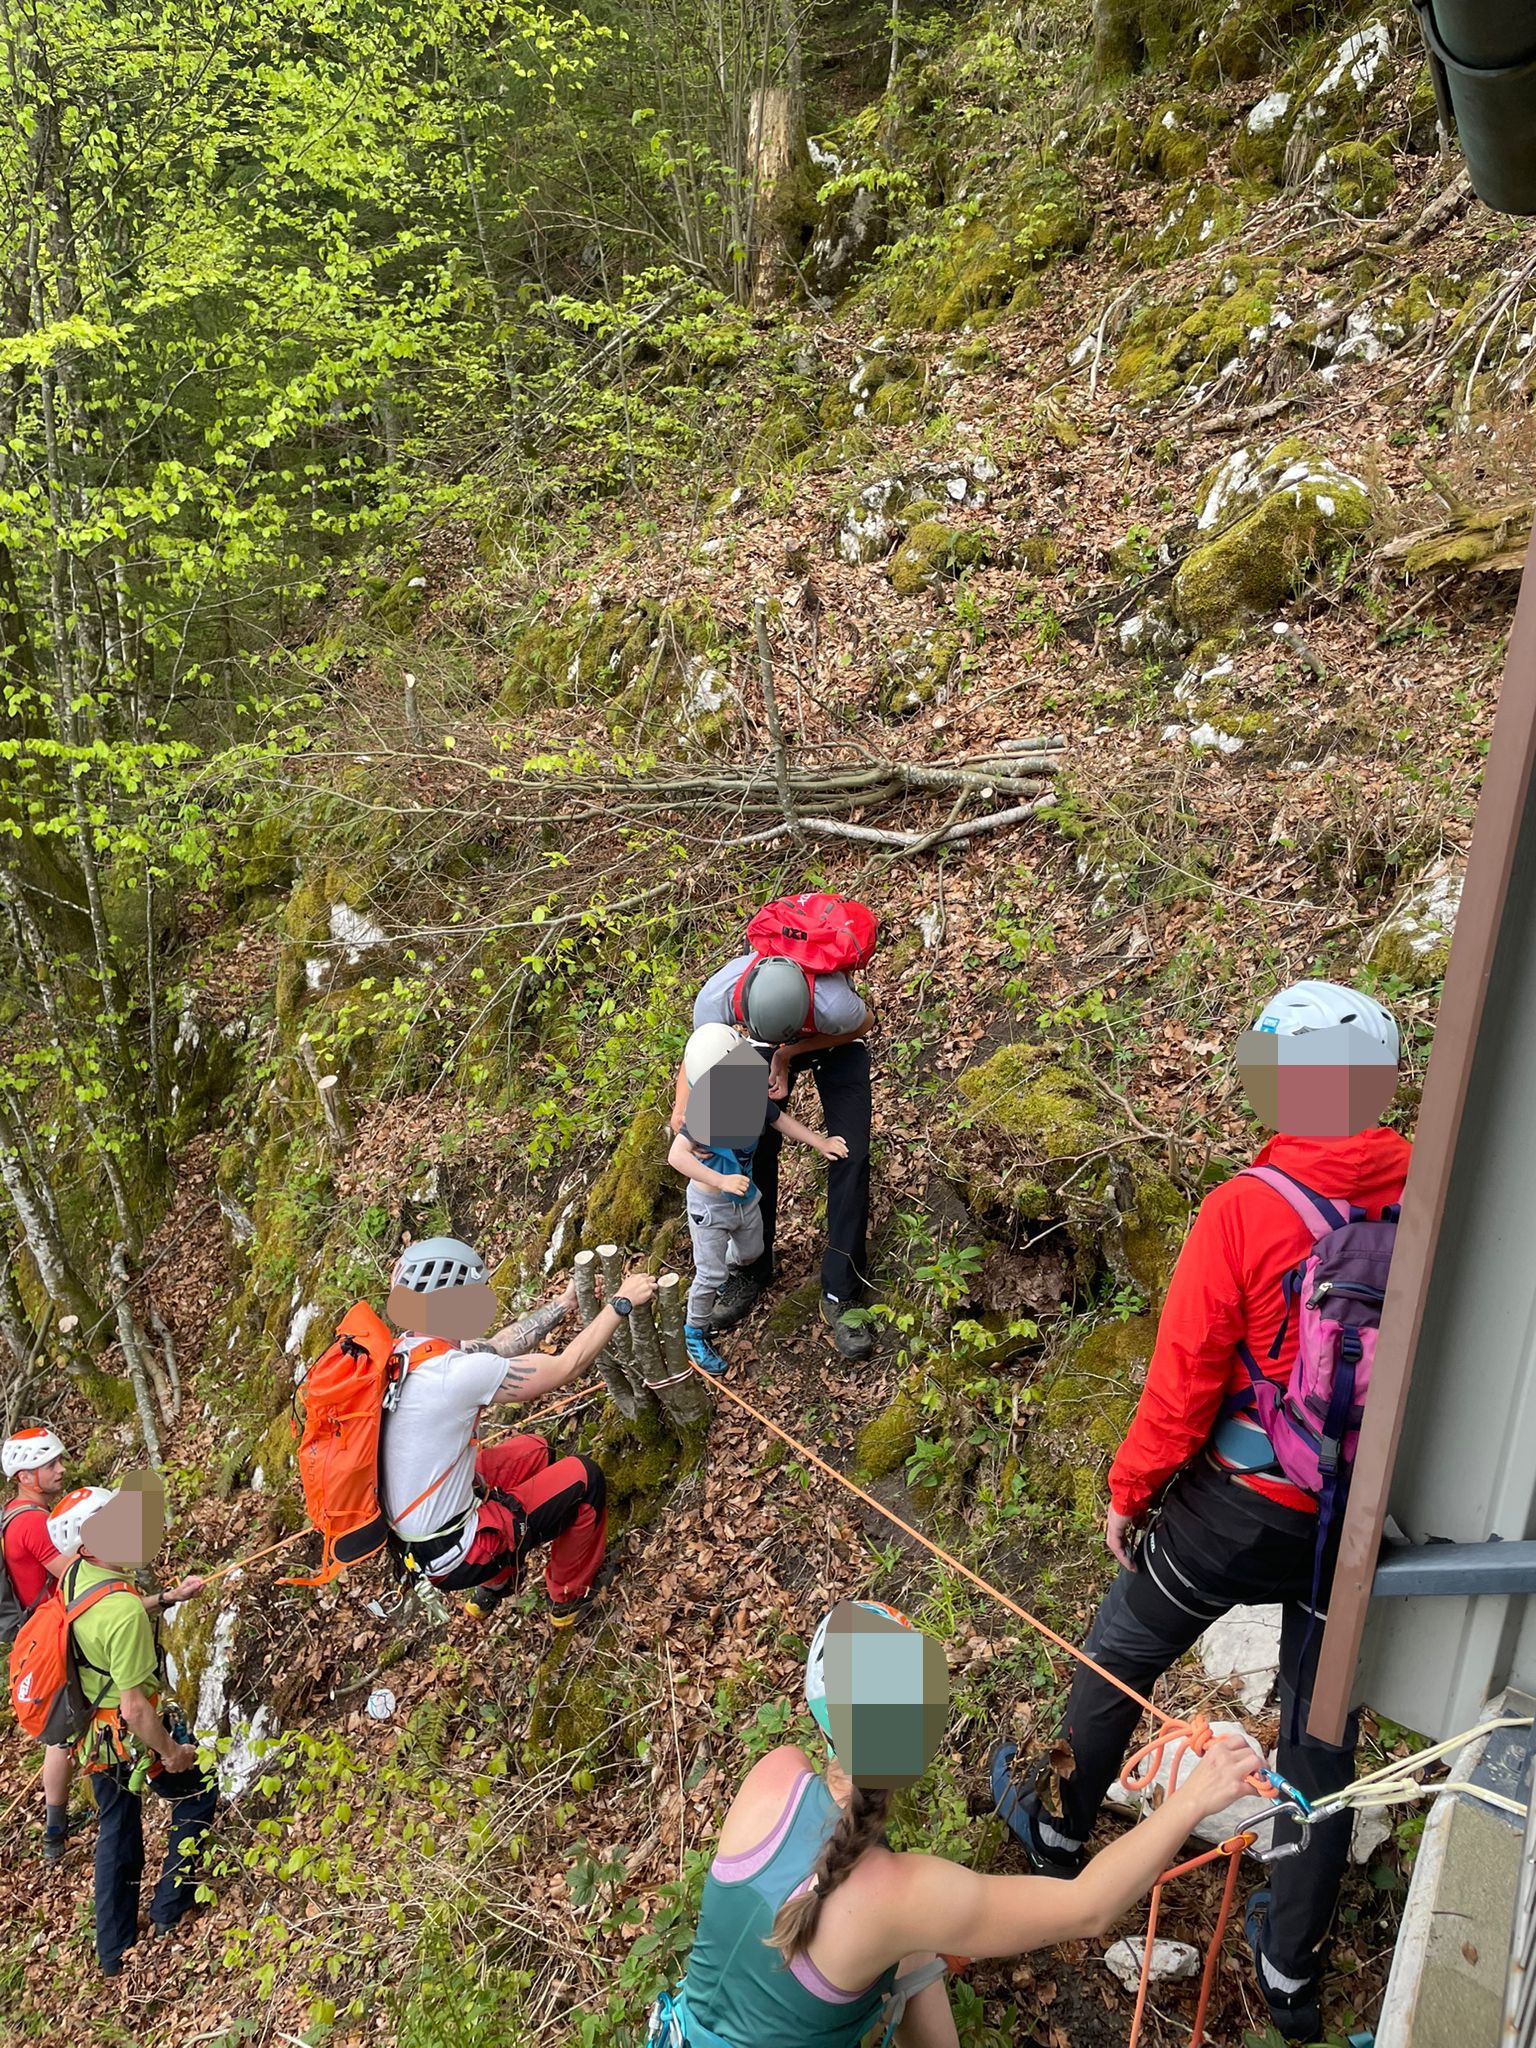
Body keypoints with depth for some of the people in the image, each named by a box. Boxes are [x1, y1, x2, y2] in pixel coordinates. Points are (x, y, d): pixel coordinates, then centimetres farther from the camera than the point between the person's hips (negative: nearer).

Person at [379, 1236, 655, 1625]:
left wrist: (566, 1302, 12)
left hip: (409, 1536, 8)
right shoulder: (455, 1374, -31)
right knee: (583, 1477, 4)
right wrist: (622, 1302, -8)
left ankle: (492, 1587, 35)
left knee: (533, 1451, 24)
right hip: (452, 1555, -8)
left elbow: (498, 1345, 6)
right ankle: (568, 1597, 27)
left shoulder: (402, 1352, -7)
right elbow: (567, 1366, -20)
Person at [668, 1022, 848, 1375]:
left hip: (746, 1197, 7)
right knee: (710, 1274, 1)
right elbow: (677, 1156, -45)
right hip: (710, 1204, -7)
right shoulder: (703, 1114, -35)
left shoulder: (755, 1097, -16)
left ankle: (726, 1273, 61)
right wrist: (720, 1181, -52)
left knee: (750, 1252, 28)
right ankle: (695, 1332, 25)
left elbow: (781, 1119, 5)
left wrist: (819, 1142, 7)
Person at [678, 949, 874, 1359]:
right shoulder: (716, 998, -37)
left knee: (851, 1155, -12)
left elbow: (865, 1024, -18)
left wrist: (790, 1053, -28)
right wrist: (682, 1109, -36)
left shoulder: (833, 1004, -45)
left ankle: (840, 1295, -2)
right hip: (771, 1048, 2)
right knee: (754, 1149, -3)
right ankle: (751, 1271, 19)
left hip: (836, 1044, -2)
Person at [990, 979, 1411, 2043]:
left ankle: (1059, 1829, 45)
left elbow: (1183, 1384, -16)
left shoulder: (1244, 1211, -22)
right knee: (1324, 1729, 21)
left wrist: (1129, 1491, 0)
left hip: (1238, 1509, -3)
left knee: (1120, 1654, 23)